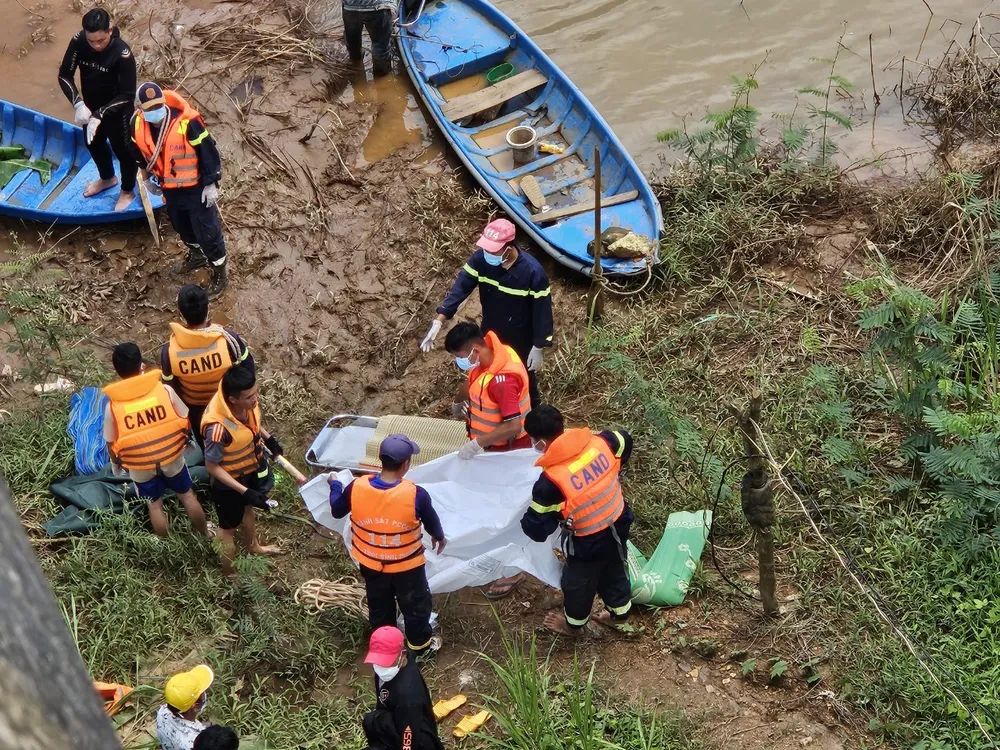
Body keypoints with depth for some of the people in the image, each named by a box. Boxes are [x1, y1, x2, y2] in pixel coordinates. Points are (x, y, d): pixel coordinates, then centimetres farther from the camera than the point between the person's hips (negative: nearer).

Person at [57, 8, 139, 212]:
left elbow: (127, 95, -27)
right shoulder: (78, 42, -21)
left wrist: (100, 115, -33)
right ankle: (107, 178, 57)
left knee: (122, 149, 16)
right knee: (93, 143, 27)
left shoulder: (122, 54, -33)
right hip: (91, 108, 6)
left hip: (116, 112, -6)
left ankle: (128, 191, 42)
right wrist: (78, 103, -27)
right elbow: (65, 75, -12)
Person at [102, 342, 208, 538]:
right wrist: (185, 440, 13)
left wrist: (117, 462, 12)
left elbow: (111, 443, -9)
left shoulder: (113, 406, -20)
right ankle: (205, 535, 40)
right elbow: (186, 420, -8)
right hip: (171, 457, 0)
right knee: (187, 496, 23)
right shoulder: (165, 390, -20)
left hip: (140, 466, 0)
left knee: (155, 506, 21)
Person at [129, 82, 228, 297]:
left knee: (207, 231, 6)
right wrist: (147, 177, 18)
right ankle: (196, 256, 55)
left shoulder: (187, 123, -31)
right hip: (169, 188, 6)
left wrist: (211, 184, -16)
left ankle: (219, 273, 26)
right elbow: (141, 152, 7)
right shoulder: (137, 125, -14)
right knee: (182, 227, 28)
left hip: (196, 188, -6)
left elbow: (209, 152, -21)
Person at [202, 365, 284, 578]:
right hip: (229, 481, -7)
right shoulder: (218, 427, -43)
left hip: (251, 468, 7)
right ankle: (230, 573, 42)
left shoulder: (247, 402, -24)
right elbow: (212, 466, -29)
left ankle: (253, 546, 62)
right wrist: (245, 492, -29)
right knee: (229, 526, 18)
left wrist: (268, 438, -1)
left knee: (246, 507, 34)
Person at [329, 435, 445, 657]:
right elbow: (431, 522, -11)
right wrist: (440, 537, 13)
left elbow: (337, 511, -3)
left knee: (379, 605, 29)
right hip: (406, 565, -3)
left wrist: (335, 485, 17)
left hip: (370, 564, 3)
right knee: (415, 605, 25)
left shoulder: (357, 487, -23)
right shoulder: (416, 495, -31)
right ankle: (420, 645, 46)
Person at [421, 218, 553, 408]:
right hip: (490, 335, 4)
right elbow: (460, 288, -21)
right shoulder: (480, 259, -21)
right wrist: (438, 322, -31)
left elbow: (542, 310, -22)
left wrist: (538, 348, -16)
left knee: (525, 380, 19)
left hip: (521, 341, -4)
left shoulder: (532, 271, -31)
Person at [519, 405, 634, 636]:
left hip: (588, 542, -5)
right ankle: (620, 612, 56)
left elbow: (538, 529, -22)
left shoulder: (551, 481, -32)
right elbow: (625, 441, 7)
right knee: (615, 572, 32)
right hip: (618, 526, 5)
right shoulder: (599, 443, -18)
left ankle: (573, 623, 50)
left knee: (578, 582, 25)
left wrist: (524, 520, 2)